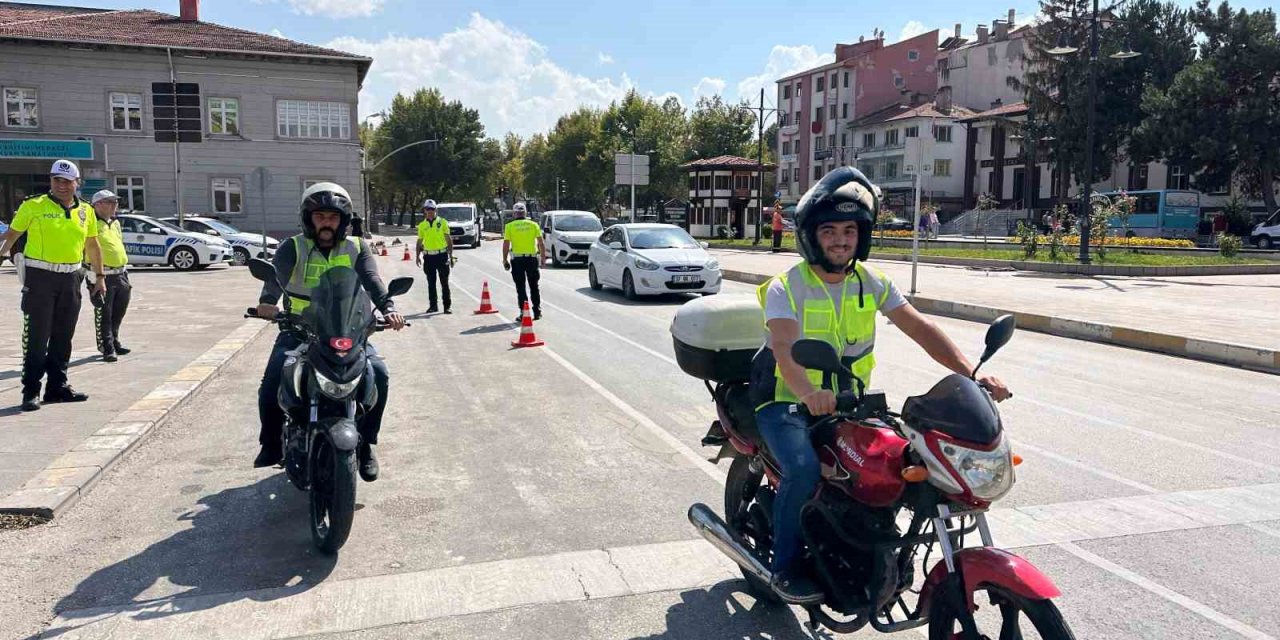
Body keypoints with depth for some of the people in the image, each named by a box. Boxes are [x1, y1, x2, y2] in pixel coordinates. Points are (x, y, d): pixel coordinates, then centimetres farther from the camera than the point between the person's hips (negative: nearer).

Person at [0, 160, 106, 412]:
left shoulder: (86, 211, 10)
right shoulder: (33, 206, -2)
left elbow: (92, 245, 19)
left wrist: (99, 276, 19)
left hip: (71, 278, 4)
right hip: (40, 277, -4)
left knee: (63, 336, 11)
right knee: (37, 335, -4)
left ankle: (58, 386, 21)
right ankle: (31, 391, 2)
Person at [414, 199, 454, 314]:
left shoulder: (442, 222, 2)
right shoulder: (422, 225, 8)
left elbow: (449, 240, 2)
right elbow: (419, 242, 13)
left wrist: (451, 256, -2)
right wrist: (418, 256, 3)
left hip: (442, 255, -2)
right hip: (429, 257, 2)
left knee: (444, 282, 0)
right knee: (431, 283, 7)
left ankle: (447, 306, 4)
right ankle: (433, 305, 16)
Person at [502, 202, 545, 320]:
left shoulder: (509, 226, -2)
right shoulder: (534, 225, 2)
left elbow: (506, 244, -3)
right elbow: (541, 243, 1)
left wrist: (504, 259, 5)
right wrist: (543, 257, 9)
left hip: (517, 259, -2)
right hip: (532, 258, 2)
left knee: (521, 288, 4)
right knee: (534, 286, 13)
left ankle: (524, 312, -1)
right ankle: (537, 311, 14)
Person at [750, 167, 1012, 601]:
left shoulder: (872, 284, 4)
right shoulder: (786, 288, -13)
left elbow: (921, 330, -3)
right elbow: (784, 349, -29)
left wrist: (974, 374, -17)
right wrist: (809, 394, -50)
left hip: (845, 402, 5)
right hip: (787, 402, -5)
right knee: (804, 469, -29)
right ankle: (785, 566, -7)